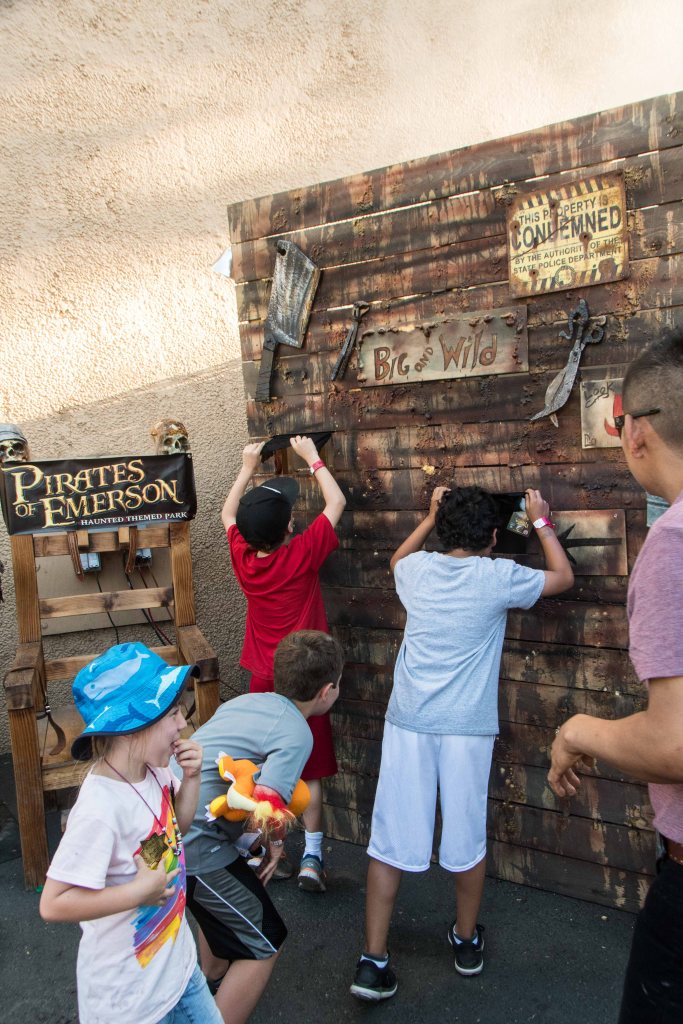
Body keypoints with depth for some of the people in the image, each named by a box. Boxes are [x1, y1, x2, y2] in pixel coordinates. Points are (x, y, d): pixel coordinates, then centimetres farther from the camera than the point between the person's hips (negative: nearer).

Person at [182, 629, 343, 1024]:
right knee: (264, 945, 7)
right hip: (193, 846, -9)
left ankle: (213, 985, 54)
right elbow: (266, 803, -26)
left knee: (226, 906, 34)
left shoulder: (246, 700, 11)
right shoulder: (297, 732, -13)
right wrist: (276, 843, -4)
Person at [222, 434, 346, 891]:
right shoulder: (302, 555, -19)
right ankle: (312, 856, 10)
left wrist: (248, 468, 17)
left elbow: (227, 513, 14)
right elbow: (337, 502, -7)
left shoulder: (243, 558, -7)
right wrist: (312, 456, 1)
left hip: (264, 681, 4)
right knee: (311, 770, 8)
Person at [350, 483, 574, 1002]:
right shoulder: (499, 577, -5)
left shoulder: (416, 569, 3)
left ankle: (373, 961, 10)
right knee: (467, 837, 15)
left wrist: (430, 517, 32)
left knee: (390, 839, 6)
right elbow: (563, 577, 12)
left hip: (408, 722, 2)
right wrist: (542, 522, 22)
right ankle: (467, 940, 34)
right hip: (466, 727, -2)